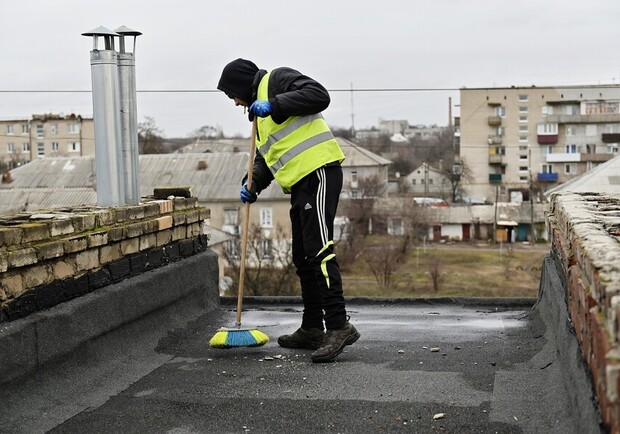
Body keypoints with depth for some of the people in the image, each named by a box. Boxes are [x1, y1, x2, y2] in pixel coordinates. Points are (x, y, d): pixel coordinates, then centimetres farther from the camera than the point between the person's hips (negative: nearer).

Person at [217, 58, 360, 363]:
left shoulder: (277, 80, 0)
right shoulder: (259, 112, 27)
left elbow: (319, 95, -15)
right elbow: (267, 157, 27)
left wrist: (275, 105, -18)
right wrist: (253, 184, 10)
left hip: (319, 172, -11)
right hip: (300, 184, 11)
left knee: (319, 251, -17)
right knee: (303, 258, 13)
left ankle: (339, 326, -17)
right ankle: (312, 329, 20)